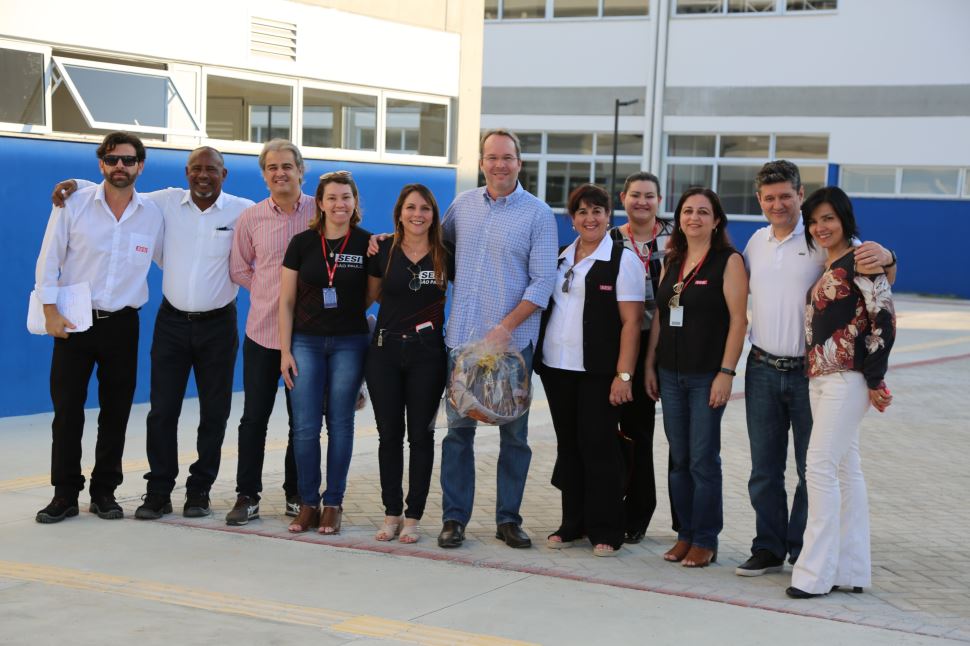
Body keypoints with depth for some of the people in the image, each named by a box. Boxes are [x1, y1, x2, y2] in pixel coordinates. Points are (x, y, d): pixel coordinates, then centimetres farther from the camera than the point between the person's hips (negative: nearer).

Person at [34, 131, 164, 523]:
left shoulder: (152, 215, 3)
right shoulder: (74, 205, -4)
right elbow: (48, 261, -2)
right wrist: (51, 312, -8)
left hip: (122, 325, 2)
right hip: (73, 322, -2)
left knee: (116, 413, 5)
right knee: (67, 410, -1)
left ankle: (104, 493, 17)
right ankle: (65, 494, 8)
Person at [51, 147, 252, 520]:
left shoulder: (242, 211, -5)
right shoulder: (168, 202, 1)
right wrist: (76, 184, 0)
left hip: (217, 324, -1)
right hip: (172, 321, 1)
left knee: (214, 413, 6)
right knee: (162, 410, 1)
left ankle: (199, 491, 18)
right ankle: (159, 492, 9)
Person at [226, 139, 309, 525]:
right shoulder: (250, 218, 3)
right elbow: (239, 270, 13)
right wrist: (271, 290, 5)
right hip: (262, 330, 1)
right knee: (254, 417, 4)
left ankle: (296, 494, 20)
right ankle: (247, 496, 12)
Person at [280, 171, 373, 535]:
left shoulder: (367, 244, 0)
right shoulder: (303, 242, 1)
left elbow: (372, 296, 10)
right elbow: (287, 300, 3)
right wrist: (285, 351, -1)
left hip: (349, 343, 0)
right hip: (306, 341, 0)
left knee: (340, 424, 5)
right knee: (305, 426, -1)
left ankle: (334, 504, 14)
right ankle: (308, 503, 10)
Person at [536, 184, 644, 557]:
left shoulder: (623, 260, -4)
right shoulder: (561, 258, 14)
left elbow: (631, 321, -9)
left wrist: (623, 375, -15)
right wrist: (537, 356, 11)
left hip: (598, 371, -5)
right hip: (556, 367, 6)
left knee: (598, 446, -3)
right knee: (568, 445, 10)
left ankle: (605, 531, 5)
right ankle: (573, 524, 19)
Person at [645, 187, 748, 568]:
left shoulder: (728, 261, -6)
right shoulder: (672, 261, 12)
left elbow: (738, 319, -11)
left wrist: (726, 373, -15)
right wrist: (650, 365, 11)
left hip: (707, 376, -6)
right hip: (671, 374, 6)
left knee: (703, 460, -2)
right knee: (679, 459, 10)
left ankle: (706, 540, 8)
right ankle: (685, 533, 20)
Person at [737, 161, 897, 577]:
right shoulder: (757, 242, 9)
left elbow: (877, 282, -12)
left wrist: (885, 260, -33)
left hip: (809, 371, -5)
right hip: (762, 370, 5)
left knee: (811, 469, 4)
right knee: (764, 468, 10)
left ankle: (803, 552, 14)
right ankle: (769, 549, 21)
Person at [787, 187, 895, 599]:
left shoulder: (860, 261, -11)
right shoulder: (826, 268, 16)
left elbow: (884, 319, -15)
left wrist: (875, 380, -13)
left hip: (847, 378, -9)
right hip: (820, 378, 9)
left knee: (820, 466, -11)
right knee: (846, 469, 11)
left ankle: (816, 572, -8)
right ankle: (852, 570, 15)